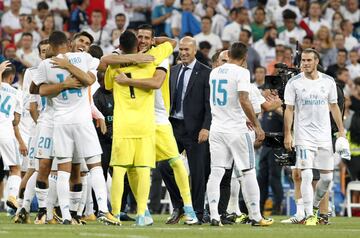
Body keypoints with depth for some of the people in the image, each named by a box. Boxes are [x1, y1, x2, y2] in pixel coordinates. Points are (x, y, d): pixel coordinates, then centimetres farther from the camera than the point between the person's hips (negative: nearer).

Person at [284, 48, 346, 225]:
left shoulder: (328, 81, 5)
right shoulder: (294, 83, -3)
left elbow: (334, 106, 13)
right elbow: (289, 110, -2)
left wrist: (341, 131, 7)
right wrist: (287, 135, -8)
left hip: (324, 136, 3)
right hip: (304, 136, -3)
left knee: (327, 177, 5)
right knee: (307, 175, -14)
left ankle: (314, 206, 28)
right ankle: (309, 215, -12)